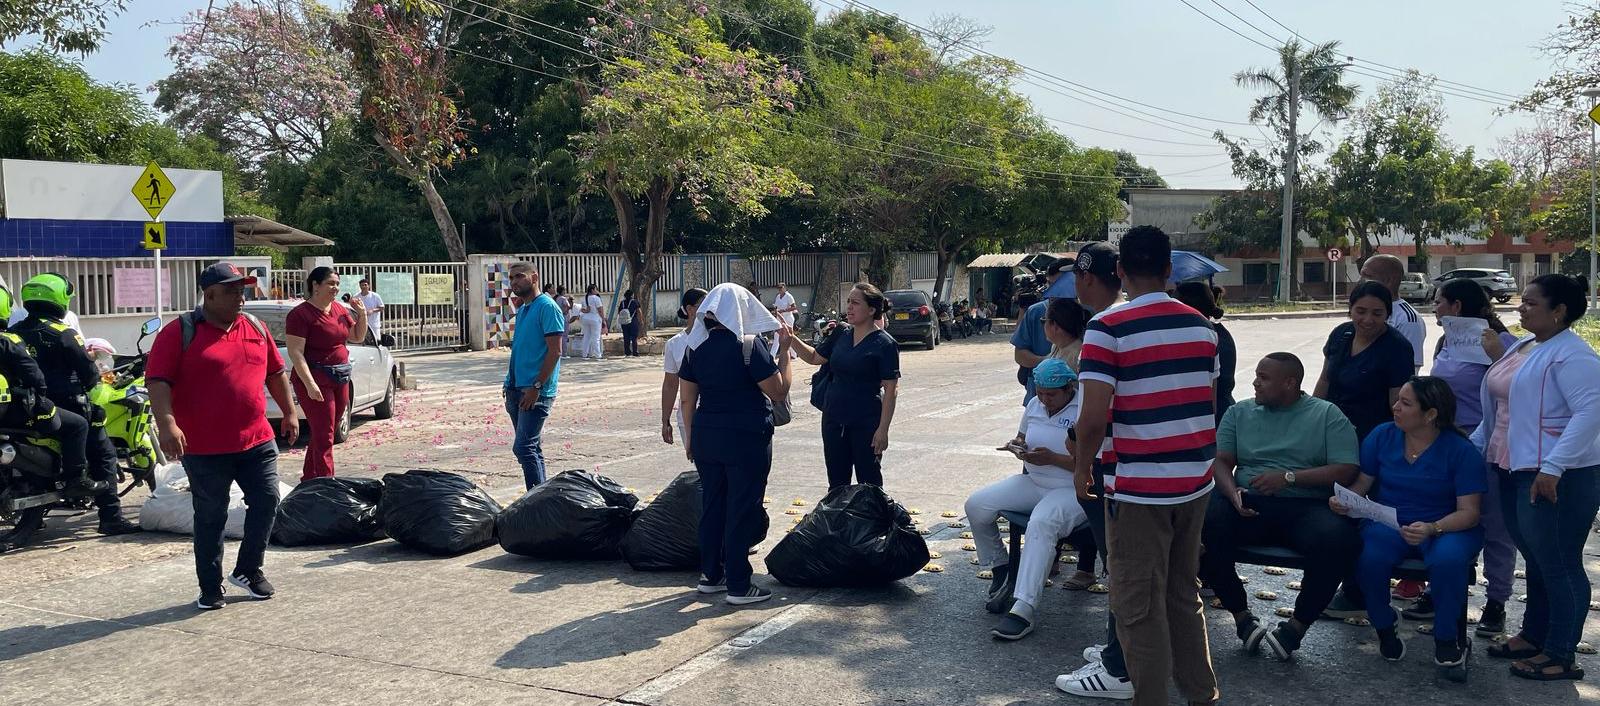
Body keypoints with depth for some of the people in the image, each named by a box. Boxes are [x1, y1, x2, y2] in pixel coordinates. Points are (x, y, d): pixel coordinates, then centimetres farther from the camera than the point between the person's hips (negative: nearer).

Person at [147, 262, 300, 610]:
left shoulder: (255, 327, 10)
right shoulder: (179, 332, -7)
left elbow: (276, 372, 19)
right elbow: (158, 381, -14)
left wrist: (290, 412, 16)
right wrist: (166, 423, -26)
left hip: (257, 441, 5)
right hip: (205, 449, -5)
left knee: (266, 502, 6)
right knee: (210, 518, 4)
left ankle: (248, 569, 26)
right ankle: (210, 588, 17)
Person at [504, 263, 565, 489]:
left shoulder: (547, 307, -10)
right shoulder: (522, 310, 17)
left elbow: (555, 351, -16)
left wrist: (536, 387, -20)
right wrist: (510, 386, 16)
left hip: (536, 392, -9)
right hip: (516, 389, 9)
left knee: (523, 447, -13)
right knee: (532, 448, 12)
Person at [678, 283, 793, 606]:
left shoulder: (696, 346, 4)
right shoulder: (749, 345, -14)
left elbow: (687, 399, 8)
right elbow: (779, 392, -11)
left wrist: (690, 437, 18)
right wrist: (784, 350, -2)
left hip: (706, 437, 6)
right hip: (746, 439, -6)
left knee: (711, 506, 16)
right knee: (742, 510, 2)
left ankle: (710, 576, 26)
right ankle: (738, 586, 8)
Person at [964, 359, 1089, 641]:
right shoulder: (1035, 405, 8)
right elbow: (1021, 438, 23)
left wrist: (1052, 459, -24)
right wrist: (1017, 446, -1)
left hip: (1072, 491, -7)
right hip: (1033, 482, 7)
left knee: (1041, 522, -38)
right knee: (976, 505, -10)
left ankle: (1023, 610, -41)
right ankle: (1001, 571, 11)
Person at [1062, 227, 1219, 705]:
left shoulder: (1108, 328, -14)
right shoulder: (1201, 326, 6)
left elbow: (1094, 417, -20)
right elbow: (1209, 404, 12)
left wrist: (1082, 466, -3)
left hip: (1139, 486, -7)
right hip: (1195, 482, 7)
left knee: (1140, 607, 4)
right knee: (1185, 595, 21)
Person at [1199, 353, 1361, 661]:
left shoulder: (1327, 415, 8)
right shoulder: (1239, 413, 17)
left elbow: (1347, 470, -3)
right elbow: (1221, 461, 8)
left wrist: (1289, 477, -14)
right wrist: (1232, 492, -14)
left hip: (1307, 506, -2)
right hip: (1248, 504, 2)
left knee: (1337, 541, -35)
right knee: (1202, 526, -29)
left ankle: (1298, 623, -10)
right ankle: (1241, 614, -9)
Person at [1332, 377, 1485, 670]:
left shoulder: (1461, 450, -9)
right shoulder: (1382, 435, 1)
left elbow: (1468, 512, -12)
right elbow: (1361, 484, 3)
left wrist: (1432, 529, -31)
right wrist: (1343, 501, -21)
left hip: (1446, 527, -2)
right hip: (1387, 524, 2)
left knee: (1448, 559, -36)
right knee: (1369, 557, -31)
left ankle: (1446, 638, -8)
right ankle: (1384, 629, 0)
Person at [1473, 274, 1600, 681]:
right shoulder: (1520, 347, 14)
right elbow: (1499, 408, 22)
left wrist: (1552, 468, -28)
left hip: (1556, 478, -9)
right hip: (1515, 471, 9)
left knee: (1559, 566, 0)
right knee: (1536, 562, 18)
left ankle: (1561, 656, 8)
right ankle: (1533, 636, 29)